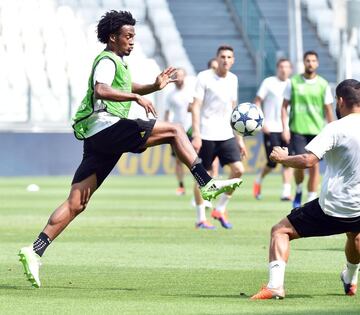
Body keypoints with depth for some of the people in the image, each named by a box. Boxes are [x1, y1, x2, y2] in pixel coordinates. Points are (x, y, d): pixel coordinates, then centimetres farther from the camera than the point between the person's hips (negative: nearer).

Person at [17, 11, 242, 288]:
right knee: (175, 131, -10)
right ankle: (207, 184, -15)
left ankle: (35, 251, -3)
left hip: (98, 139, 10)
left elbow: (126, 89, 44)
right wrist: (136, 97, -29)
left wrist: (155, 86, 27)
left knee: (77, 203, 3)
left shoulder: (118, 63, 27)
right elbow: (101, 90, -23)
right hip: (106, 126, -10)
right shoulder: (106, 61, -4)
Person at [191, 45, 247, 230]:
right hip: (206, 135, -5)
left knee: (238, 170, -7)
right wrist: (196, 135, -18)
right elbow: (195, 106, -9)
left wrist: (239, 138, 16)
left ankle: (220, 210, 7)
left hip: (226, 135, 5)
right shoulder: (204, 77, -6)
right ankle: (201, 219, 10)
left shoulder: (233, 80, 11)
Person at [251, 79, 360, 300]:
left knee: (280, 231, 6)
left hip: (331, 208, -6)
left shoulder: (336, 129, -15)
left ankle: (275, 284, -12)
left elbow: (308, 160, -25)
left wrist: (282, 158, -8)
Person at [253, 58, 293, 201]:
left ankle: (286, 191, -6)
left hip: (287, 129, 3)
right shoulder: (268, 82, 0)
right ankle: (259, 181, 22)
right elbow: (257, 102, 1)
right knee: (272, 163, -5)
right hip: (271, 129, -3)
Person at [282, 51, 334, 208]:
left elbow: (328, 110, 8)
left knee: (314, 165, -3)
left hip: (317, 130, 1)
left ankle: (311, 199, 5)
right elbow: (284, 106, 5)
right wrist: (285, 127, -4)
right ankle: (299, 190, 16)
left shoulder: (323, 84, 4)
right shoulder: (293, 82, 1)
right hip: (297, 129, -1)